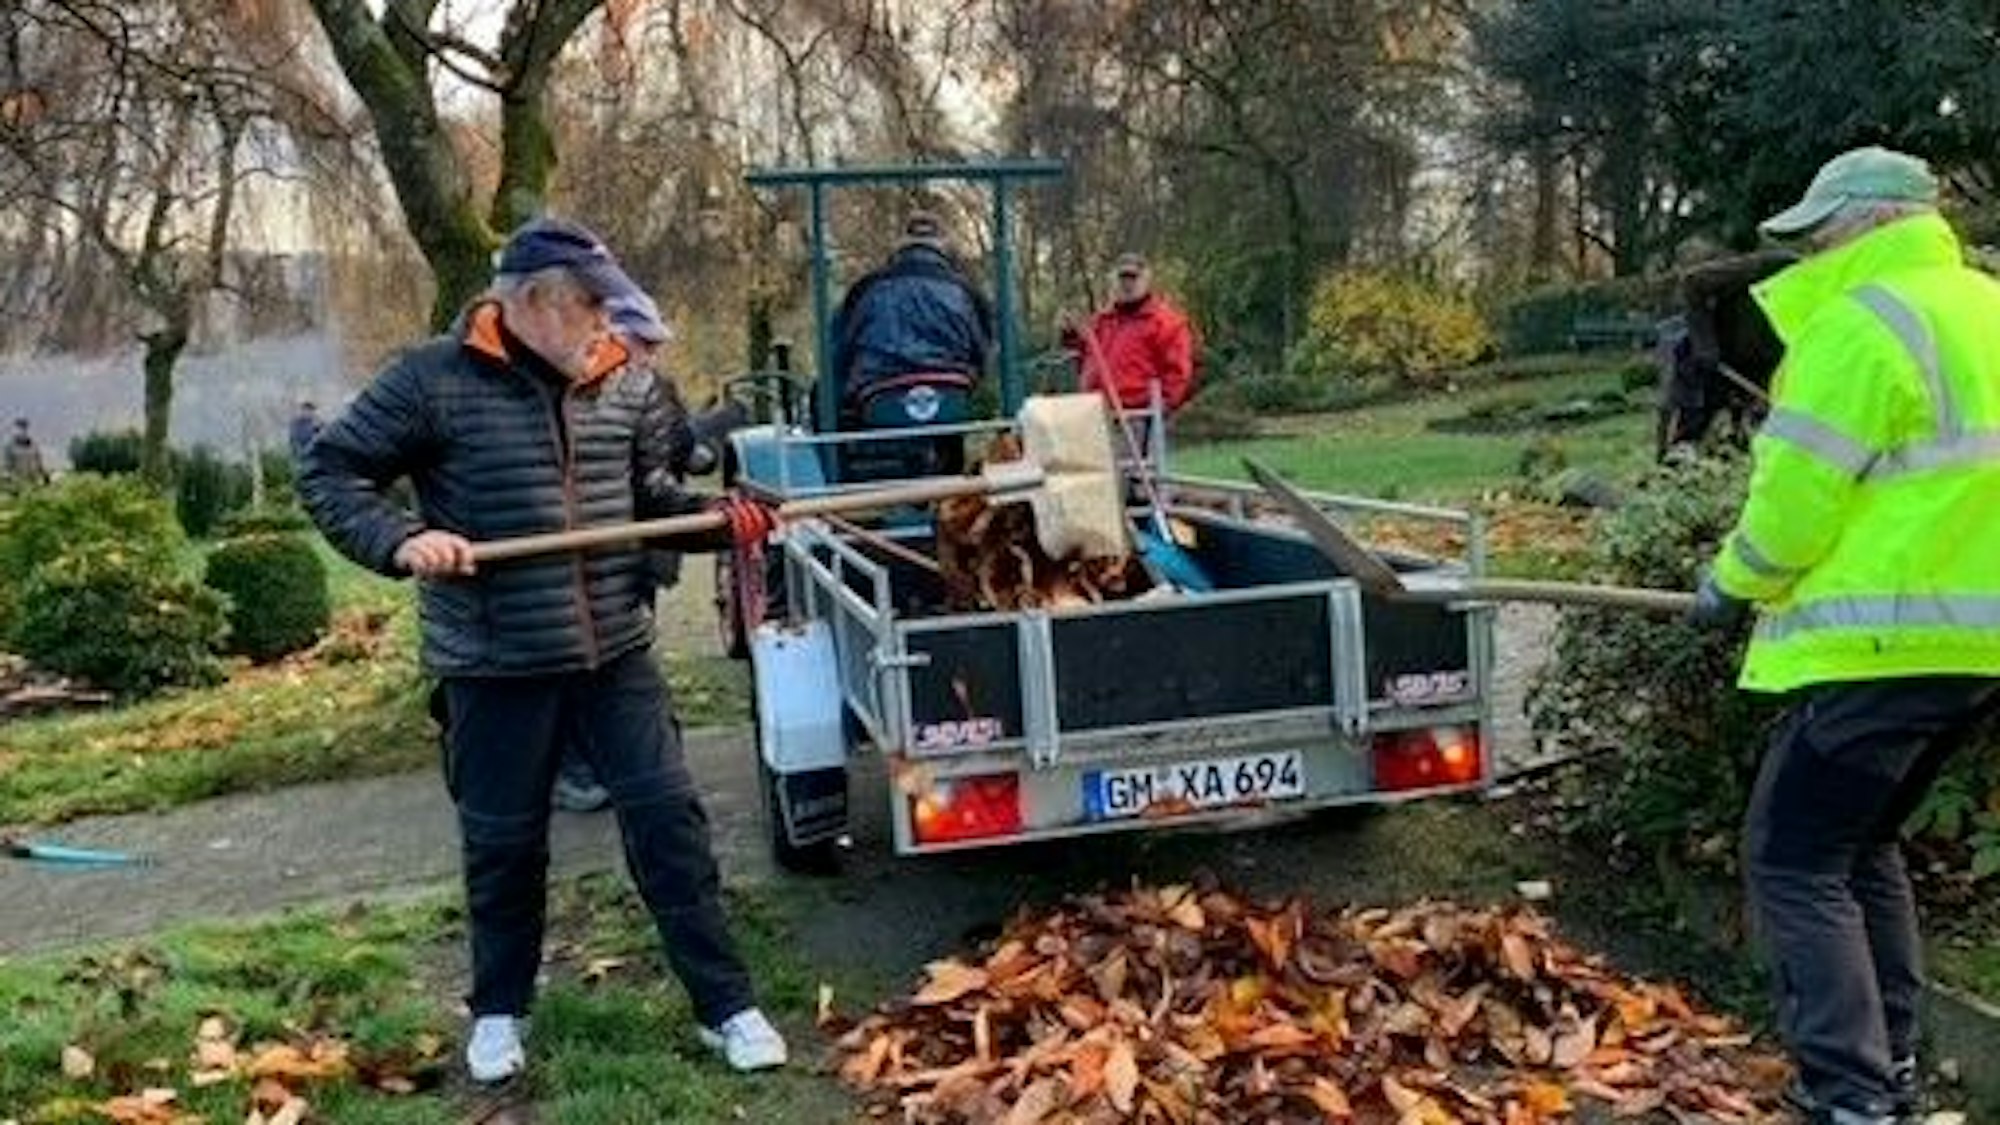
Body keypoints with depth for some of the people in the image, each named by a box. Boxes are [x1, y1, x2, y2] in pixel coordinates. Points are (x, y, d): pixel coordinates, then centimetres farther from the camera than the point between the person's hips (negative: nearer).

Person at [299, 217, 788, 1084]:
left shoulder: (626, 384, 4)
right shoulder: (435, 381, -9)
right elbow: (328, 475, -4)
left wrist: (719, 517, -1)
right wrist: (400, 540, -21)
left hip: (615, 653, 3)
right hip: (495, 664, -3)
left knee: (668, 818, 3)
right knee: (503, 843, 11)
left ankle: (726, 1004, 15)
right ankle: (499, 1010, 34)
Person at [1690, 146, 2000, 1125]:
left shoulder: (1863, 323, -14)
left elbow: (1800, 492, -13)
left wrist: (1734, 584, 4)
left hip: (1885, 641, -10)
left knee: (1795, 860, -3)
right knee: (1862, 845, 21)